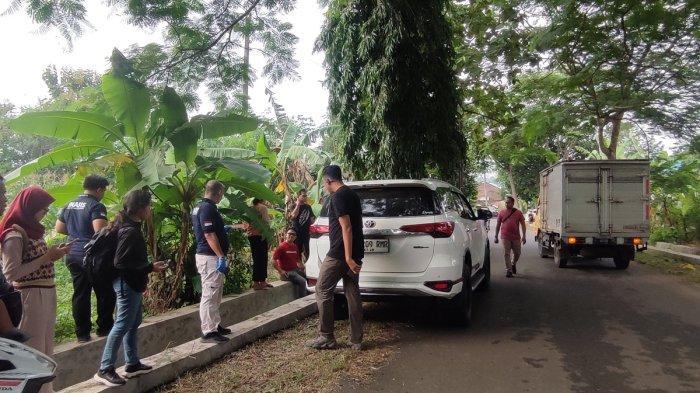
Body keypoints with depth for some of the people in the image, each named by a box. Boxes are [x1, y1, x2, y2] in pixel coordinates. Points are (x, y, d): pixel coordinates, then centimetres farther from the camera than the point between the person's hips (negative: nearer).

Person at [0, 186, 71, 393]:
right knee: (32, 349, 1)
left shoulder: (33, 230, 11)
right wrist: (47, 257, -19)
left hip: (46, 294, 9)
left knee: (46, 348, 17)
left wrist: (54, 253, 3)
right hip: (30, 297, -9)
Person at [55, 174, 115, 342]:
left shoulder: (70, 205, 12)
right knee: (105, 293, 7)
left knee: (80, 294, 11)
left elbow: (59, 228, 19)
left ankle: (82, 333, 15)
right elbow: (100, 230, -25)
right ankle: (104, 328, 14)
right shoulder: (96, 206, -13)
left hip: (73, 256, 8)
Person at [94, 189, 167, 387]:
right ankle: (105, 370, 5)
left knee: (133, 323, 17)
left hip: (132, 283, 11)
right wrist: (150, 268, -20)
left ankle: (133, 364, 27)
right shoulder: (130, 231, -22)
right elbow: (121, 263, -25)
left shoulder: (130, 226, 9)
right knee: (123, 325, -4)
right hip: (127, 284, -11)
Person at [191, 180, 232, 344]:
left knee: (215, 294, 18)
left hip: (210, 256, 11)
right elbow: (209, 235, -24)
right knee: (210, 295, -6)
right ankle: (209, 331, 0)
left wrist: (222, 229, 38)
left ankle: (215, 325, 28)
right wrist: (221, 257, -24)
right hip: (210, 258, -11)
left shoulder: (199, 207, 15)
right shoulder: (208, 208, -17)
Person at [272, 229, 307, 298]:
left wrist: (301, 265, 11)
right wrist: (280, 271, -16)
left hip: (296, 270, 8)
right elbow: (273, 260, -11)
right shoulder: (281, 246, -7)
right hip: (287, 272, -8)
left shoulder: (295, 247, 14)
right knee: (302, 281, -27)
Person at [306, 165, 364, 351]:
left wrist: (348, 258, -23)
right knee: (353, 293, 9)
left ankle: (326, 338, 5)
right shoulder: (352, 194, 16)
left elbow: (346, 228, -21)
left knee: (323, 291, 1)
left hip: (340, 254, -9)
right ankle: (356, 340, 12)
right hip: (355, 252, 9)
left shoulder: (338, 197, -13)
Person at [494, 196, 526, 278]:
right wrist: (496, 237, 4)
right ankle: (508, 270, 4)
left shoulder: (518, 213, 2)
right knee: (507, 254, -2)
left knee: (517, 254, 11)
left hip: (516, 237, 1)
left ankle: (513, 264, 39)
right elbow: (498, 225, 7)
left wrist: (524, 236, -4)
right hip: (505, 237, -1)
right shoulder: (502, 213, 3)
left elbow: (523, 225, 4)